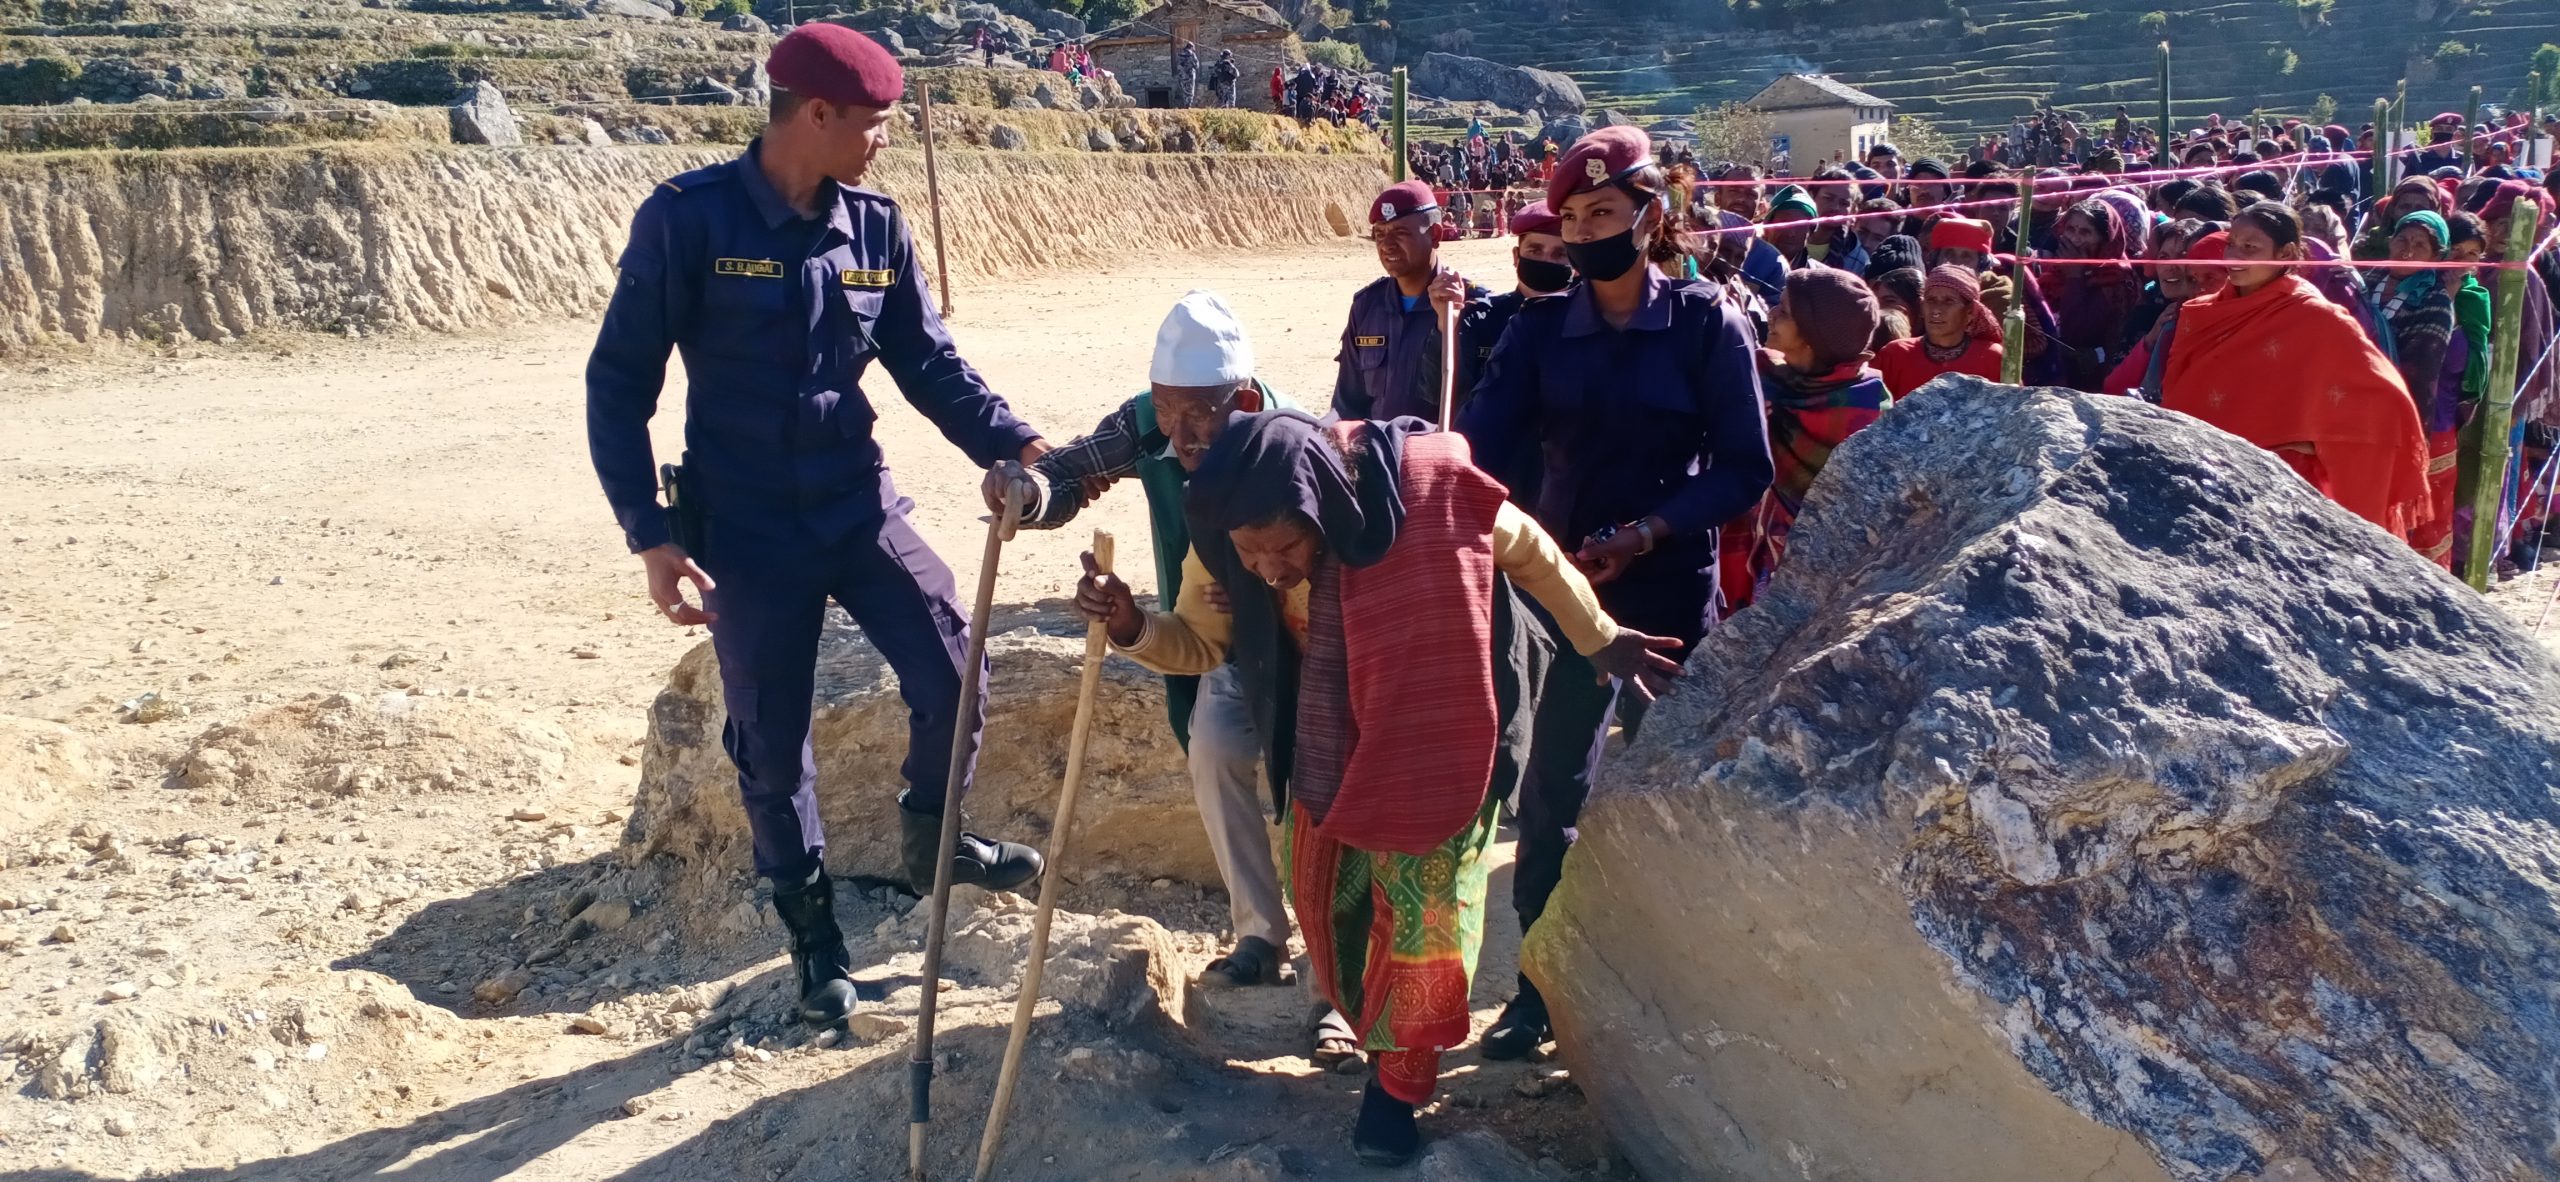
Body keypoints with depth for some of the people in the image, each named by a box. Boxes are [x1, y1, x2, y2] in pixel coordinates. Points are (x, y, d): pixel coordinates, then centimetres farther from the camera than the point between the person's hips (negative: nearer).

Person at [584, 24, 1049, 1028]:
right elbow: (619, 383, -8)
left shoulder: (877, 228, 0)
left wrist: (1017, 445, -13)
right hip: (746, 531, -3)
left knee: (954, 683, -5)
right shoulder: (688, 220, -12)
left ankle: (929, 842, 25)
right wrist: (651, 535, -15)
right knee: (771, 745, 7)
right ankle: (812, 931, 29)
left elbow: (930, 364, 4)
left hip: (861, 507, 3)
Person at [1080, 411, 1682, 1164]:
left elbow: (1533, 557, -13)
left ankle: (1399, 1079, 28)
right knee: (1326, 898, 16)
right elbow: (1202, 641, -2)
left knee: (1423, 914, 4)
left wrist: (1602, 643, 1)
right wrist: (1132, 628, -24)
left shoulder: (1428, 491, -33)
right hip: (1328, 749, 4)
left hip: (1436, 748, -3)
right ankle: (1369, 1019, 47)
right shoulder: (1224, 544, -21)